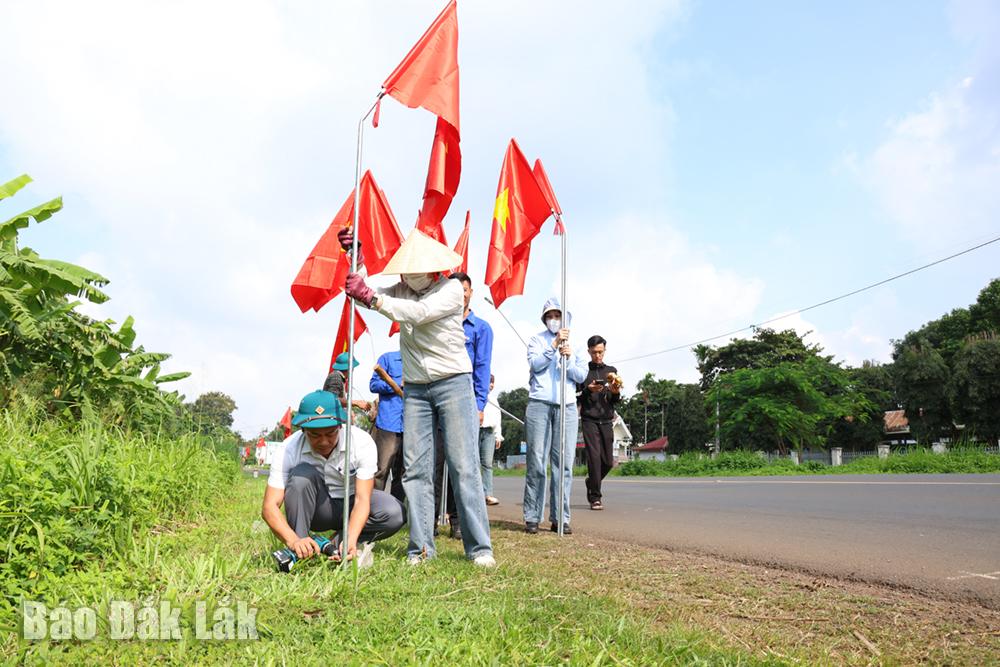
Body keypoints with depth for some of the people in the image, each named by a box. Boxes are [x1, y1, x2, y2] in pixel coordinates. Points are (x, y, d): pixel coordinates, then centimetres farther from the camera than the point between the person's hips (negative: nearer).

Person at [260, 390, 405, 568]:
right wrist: (293, 540, -45)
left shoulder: (362, 442, -25)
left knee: (395, 514, -30)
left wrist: (351, 540, -44)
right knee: (302, 473, -32)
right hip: (315, 509, 0)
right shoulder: (290, 449, -23)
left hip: (350, 503, 0)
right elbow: (269, 507, -28)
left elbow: (362, 499, -27)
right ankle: (298, 553, -23)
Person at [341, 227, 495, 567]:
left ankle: (480, 548, -4)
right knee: (415, 469, 0)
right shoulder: (401, 290, 11)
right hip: (415, 388, 5)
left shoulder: (451, 289, -6)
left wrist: (371, 297, -28)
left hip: (453, 382, -5)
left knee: (463, 466, -8)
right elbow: (363, 294, 5)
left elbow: (419, 313, -22)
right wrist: (356, 259, -8)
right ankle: (420, 548, 4)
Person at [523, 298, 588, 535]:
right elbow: (535, 364, -5)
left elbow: (581, 376, 8)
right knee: (536, 462, -5)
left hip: (567, 406, 2)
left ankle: (561, 518, 2)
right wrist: (554, 345, -13)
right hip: (539, 404, -2)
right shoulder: (537, 339, 12)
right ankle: (532, 518, 0)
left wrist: (569, 359, -10)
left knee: (564, 464, -2)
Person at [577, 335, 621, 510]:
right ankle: (595, 497, -7)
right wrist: (588, 390, -15)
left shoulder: (612, 371, 15)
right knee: (594, 457, -13)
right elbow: (577, 398, 3)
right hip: (589, 420, -3)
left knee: (608, 462, 3)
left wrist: (615, 393, -11)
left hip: (607, 421, 3)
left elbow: (617, 401, 11)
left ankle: (592, 483, 31)